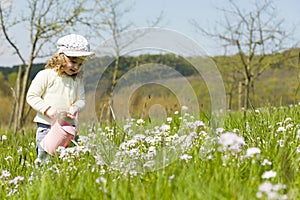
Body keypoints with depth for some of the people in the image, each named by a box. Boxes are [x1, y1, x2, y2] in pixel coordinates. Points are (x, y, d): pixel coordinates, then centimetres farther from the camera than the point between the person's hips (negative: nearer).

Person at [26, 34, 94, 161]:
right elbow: (31, 96, -5)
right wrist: (47, 109, -17)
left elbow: (81, 100, 12)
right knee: (45, 159, -4)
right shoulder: (45, 75, -7)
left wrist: (75, 107, -12)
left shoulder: (77, 79, 9)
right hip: (46, 127, -4)